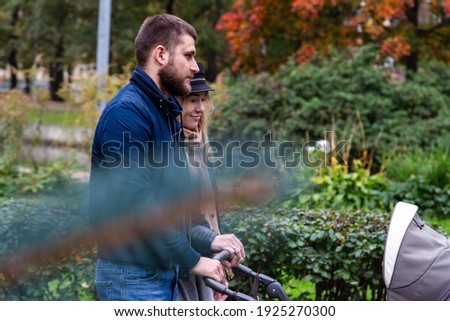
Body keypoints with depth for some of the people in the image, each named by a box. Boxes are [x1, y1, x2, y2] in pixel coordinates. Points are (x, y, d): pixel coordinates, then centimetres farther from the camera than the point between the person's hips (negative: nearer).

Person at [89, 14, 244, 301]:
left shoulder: (166, 113, 15)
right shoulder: (126, 113, -16)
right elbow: (137, 204, -23)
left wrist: (208, 239, 4)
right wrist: (192, 260, -18)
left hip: (165, 272, 10)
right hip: (134, 276, -10)